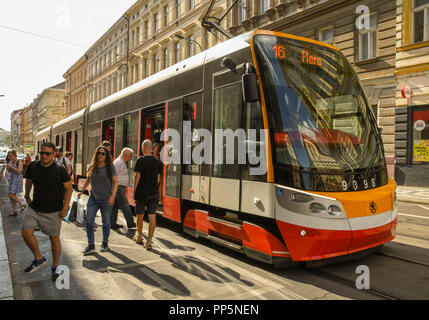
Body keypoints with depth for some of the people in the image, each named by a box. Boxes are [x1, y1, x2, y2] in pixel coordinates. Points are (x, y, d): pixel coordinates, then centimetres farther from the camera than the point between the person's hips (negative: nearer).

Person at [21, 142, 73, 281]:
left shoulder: (60, 170, -15)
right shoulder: (33, 166, -4)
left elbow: (68, 189, -7)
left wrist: (65, 207, -11)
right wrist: (27, 196, 21)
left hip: (53, 211, -3)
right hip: (34, 208, 4)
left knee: (54, 238, 7)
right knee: (26, 232, -8)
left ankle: (55, 268, 25)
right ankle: (39, 259, 17)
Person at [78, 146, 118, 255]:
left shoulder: (110, 167, -6)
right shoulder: (92, 166, 5)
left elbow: (115, 182, -7)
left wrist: (113, 195, -18)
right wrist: (82, 191, 17)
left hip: (106, 200, -3)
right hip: (93, 198, 4)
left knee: (106, 222, 9)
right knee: (89, 221, -2)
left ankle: (105, 243, 28)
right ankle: (91, 245, 10)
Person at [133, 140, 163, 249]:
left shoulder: (140, 160, -9)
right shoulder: (158, 162, 3)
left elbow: (137, 176, -9)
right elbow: (158, 178, 8)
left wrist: (134, 190, -1)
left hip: (141, 192, -3)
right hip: (154, 193, 3)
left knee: (140, 215, 15)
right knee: (152, 216, 3)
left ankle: (139, 237, 33)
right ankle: (149, 242, 3)